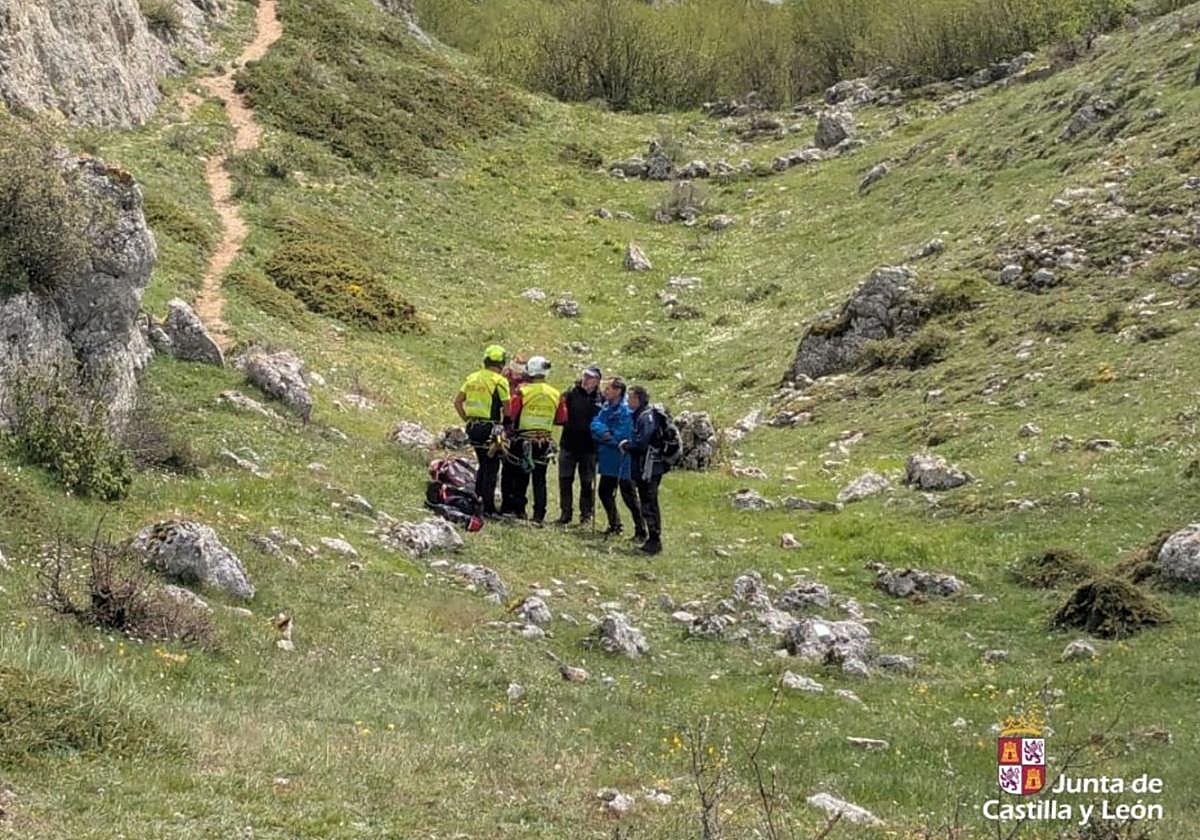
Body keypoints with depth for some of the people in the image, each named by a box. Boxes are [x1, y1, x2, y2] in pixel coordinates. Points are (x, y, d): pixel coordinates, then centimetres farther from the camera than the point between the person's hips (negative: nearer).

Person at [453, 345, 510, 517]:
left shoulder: (472, 378, 9)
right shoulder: (500, 381, -11)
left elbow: (457, 401, 10)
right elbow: (507, 408, -13)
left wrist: (467, 420, 14)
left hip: (473, 427, 6)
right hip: (490, 428, -6)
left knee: (483, 464, 21)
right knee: (491, 468, 2)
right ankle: (488, 508, 2)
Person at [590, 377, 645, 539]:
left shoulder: (626, 411, -18)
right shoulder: (606, 407, 7)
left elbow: (620, 437, -23)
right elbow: (595, 425, -2)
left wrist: (606, 436, -11)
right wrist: (605, 433, -20)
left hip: (622, 462, -8)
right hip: (608, 461, 8)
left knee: (629, 496, -3)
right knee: (605, 493, 17)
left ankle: (641, 531, 4)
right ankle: (614, 525, 32)